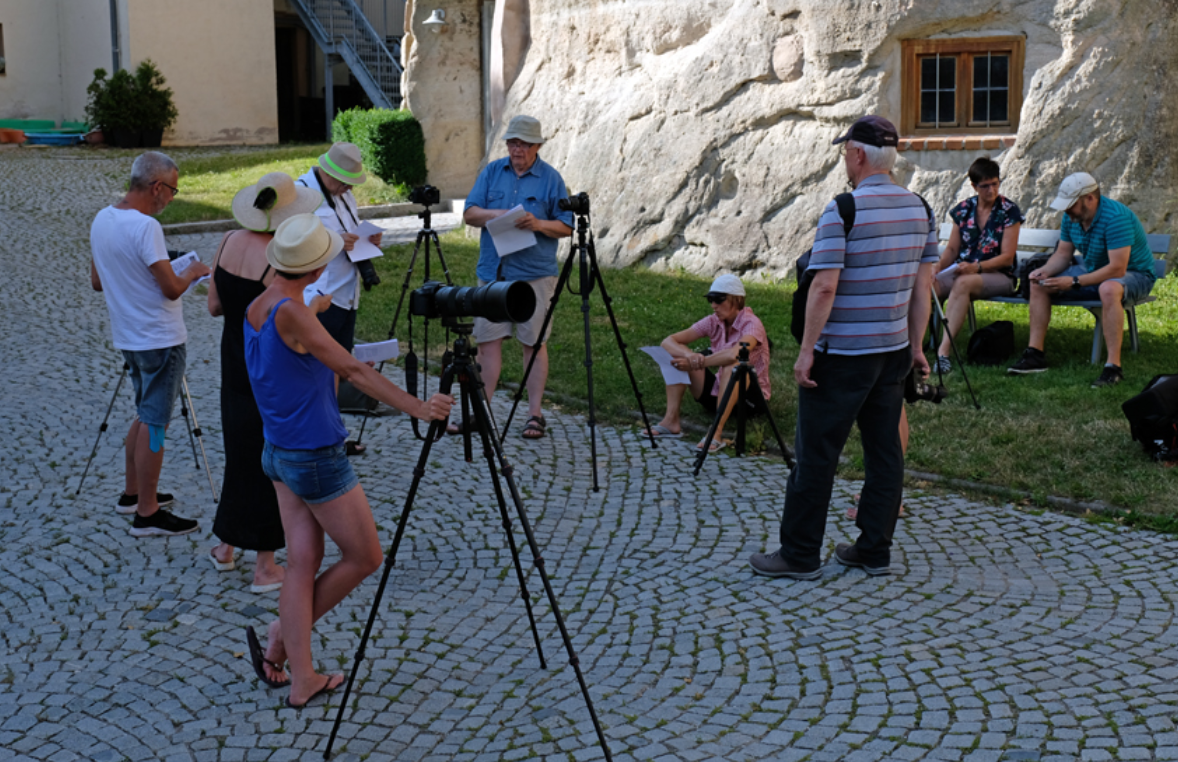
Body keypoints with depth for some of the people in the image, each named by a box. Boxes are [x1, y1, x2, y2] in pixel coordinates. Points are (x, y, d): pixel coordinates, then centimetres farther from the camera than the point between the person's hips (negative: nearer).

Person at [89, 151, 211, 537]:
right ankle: (147, 514, 3)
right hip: (160, 340, -9)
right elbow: (171, 289, -21)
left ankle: (132, 493, 31)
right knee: (154, 423, -2)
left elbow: (97, 281, 14)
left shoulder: (101, 220, 6)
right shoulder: (145, 227, -22)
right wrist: (192, 273, -2)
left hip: (129, 337, 9)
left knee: (146, 415, 22)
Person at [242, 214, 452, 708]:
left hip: (279, 454, 9)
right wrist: (416, 407, -28)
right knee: (364, 557, 7)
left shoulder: (257, 307, 3)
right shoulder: (291, 313, -23)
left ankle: (301, 679, 11)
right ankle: (280, 641, 14)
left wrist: (315, 308, 40)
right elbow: (353, 370, -27)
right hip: (316, 458, -9)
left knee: (303, 562, 10)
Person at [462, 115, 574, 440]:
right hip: (492, 270, 3)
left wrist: (538, 224, -17)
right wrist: (494, 214, -14)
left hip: (534, 274, -3)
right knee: (487, 340, 3)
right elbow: (469, 213, 5)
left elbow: (566, 227, 1)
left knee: (535, 342, 1)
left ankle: (535, 414, 8)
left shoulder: (551, 178, 2)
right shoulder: (492, 172, 10)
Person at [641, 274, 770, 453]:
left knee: (732, 365, -37)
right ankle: (671, 420, -20)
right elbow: (668, 341, -10)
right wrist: (689, 356, -31)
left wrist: (696, 363, -34)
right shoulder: (713, 322, -1)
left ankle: (716, 432, -40)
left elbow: (735, 354, -40)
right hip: (718, 392, 6)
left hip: (752, 396, -6)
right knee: (678, 354, -9)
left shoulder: (751, 324, -17)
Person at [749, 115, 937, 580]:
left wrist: (807, 349, -14)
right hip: (893, 350, 7)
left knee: (816, 453, 1)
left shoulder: (842, 211, -15)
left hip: (842, 354, -7)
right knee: (884, 450, 11)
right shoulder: (919, 208, 6)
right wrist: (916, 346, 16)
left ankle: (801, 555, 7)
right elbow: (923, 285, 10)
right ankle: (875, 550, 17)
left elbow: (825, 287, -20)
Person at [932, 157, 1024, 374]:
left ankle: (943, 349, -47)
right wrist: (936, 269, -7)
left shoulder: (1009, 211, -2)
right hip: (961, 271, 4)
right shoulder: (963, 209, 11)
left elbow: (1007, 257, -7)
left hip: (998, 275, -4)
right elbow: (952, 249, 14)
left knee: (963, 283, -39)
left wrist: (977, 267, -22)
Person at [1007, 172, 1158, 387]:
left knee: (1109, 289, -43)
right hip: (1093, 271, 8)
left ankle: (1113, 367, -40)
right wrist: (1044, 271, -16)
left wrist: (1074, 282, -34)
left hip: (1134, 274, -8)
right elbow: (1063, 254, 6)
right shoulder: (1072, 217, -3)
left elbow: (1117, 269, -33)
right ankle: (1035, 354, -3)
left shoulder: (1116, 217, -28)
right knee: (1039, 284, -2)